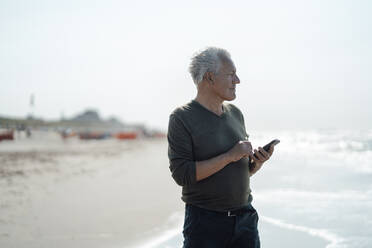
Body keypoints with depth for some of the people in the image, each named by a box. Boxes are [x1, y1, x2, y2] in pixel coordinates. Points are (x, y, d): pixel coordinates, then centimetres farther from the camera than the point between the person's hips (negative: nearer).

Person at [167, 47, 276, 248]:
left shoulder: (235, 114, 12)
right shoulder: (182, 118, -8)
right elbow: (182, 174, -18)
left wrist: (258, 162, -3)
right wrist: (230, 156, -18)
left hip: (245, 219, 6)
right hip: (205, 222, -5)